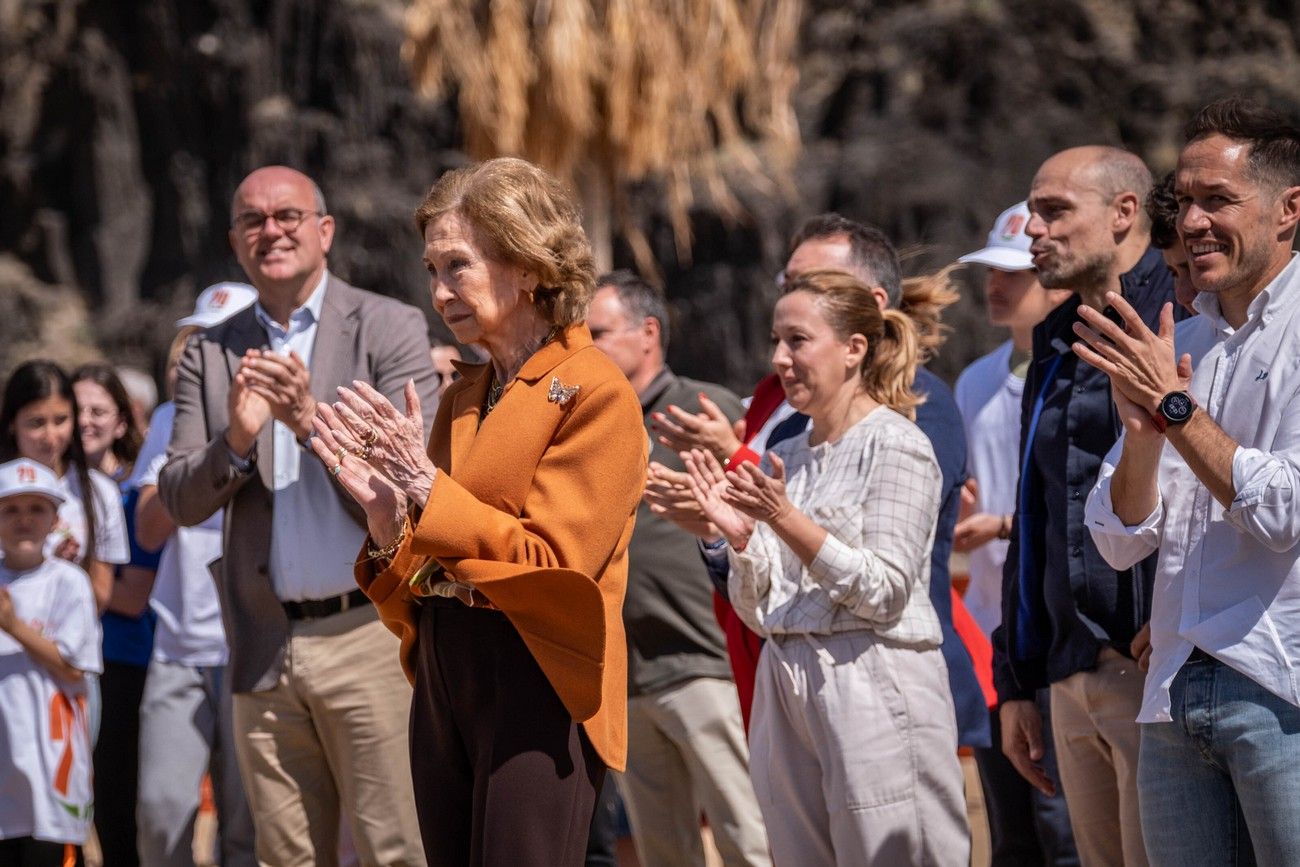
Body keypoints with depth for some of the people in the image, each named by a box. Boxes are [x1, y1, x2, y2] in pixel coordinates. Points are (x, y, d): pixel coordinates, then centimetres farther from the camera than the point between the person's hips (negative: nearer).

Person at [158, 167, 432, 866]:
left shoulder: (390, 328, 0)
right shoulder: (209, 356, 11)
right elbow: (180, 502, 6)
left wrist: (313, 421, -20)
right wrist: (235, 439, -14)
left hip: (370, 635, -4)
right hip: (265, 648, 4)